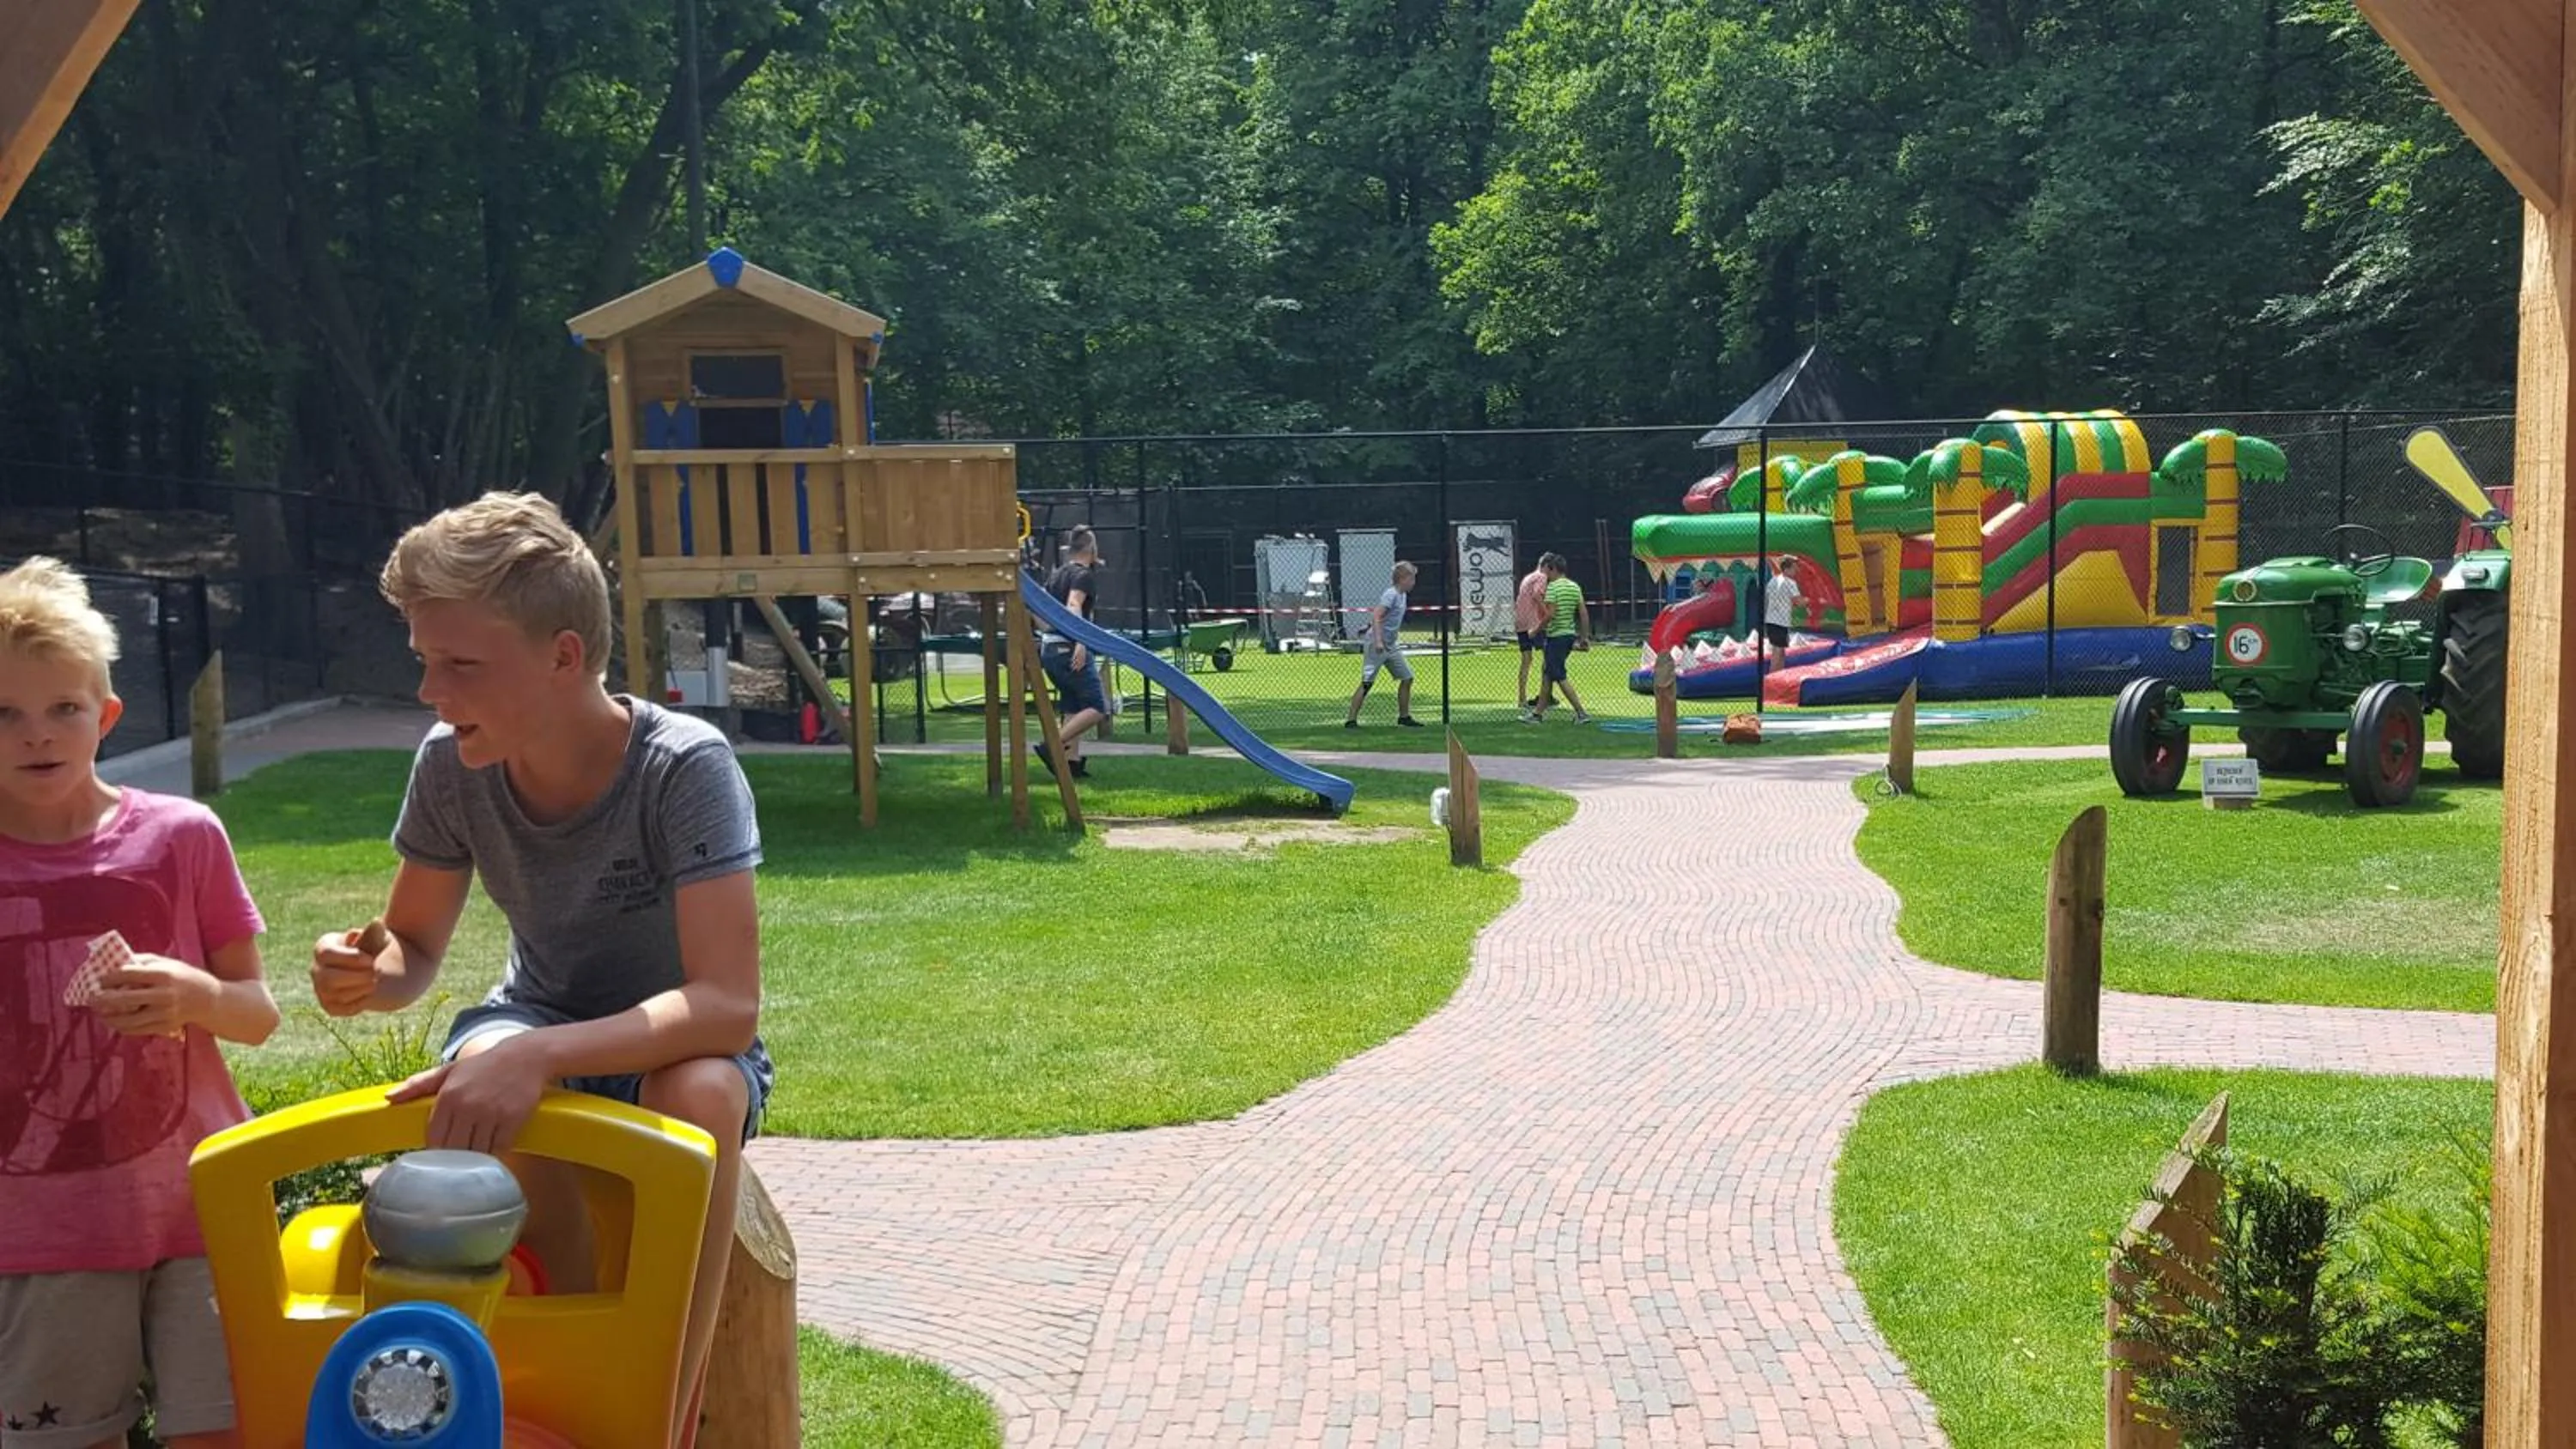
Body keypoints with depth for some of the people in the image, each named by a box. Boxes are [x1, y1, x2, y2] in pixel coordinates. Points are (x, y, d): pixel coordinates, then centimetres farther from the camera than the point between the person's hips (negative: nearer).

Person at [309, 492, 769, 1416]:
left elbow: (728, 1006, -33)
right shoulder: (450, 764, -14)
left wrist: (540, 1056, -46)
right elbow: (416, 949, 0)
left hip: (678, 1045, -3)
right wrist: (370, 974, -25)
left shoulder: (685, 766, -27)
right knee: (485, 1084, -32)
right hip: (538, 1026, 3)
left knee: (700, 1096, -38)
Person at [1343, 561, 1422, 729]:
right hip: (1377, 645, -10)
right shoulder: (1391, 594, -15)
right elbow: (1376, 617, -24)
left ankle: (1404, 716, 21)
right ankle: (1351, 720, -9)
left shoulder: (1402, 595, 13)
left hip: (1391, 646, 10)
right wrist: (1378, 641, -31)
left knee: (1407, 678, 10)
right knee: (1367, 682, -11)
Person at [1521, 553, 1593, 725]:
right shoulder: (1575, 587, 9)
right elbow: (1584, 614, 8)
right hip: (1571, 634, 8)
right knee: (1547, 673, 17)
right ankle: (1538, 712, 24)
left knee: (1560, 677, -3)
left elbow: (1550, 614, -21)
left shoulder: (1553, 587, -14)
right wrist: (1584, 637, 13)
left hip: (1556, 636, -8)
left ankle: (1581, 713, -9)